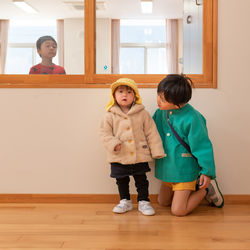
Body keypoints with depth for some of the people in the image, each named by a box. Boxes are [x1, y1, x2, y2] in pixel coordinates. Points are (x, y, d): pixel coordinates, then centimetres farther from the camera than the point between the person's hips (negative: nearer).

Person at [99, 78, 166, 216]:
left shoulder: (142, 113, -2)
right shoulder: (110, 115, -2)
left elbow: (151, 133, 1)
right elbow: (104, 133, -2)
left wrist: (157, 151, -1)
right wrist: (113, 144, -19)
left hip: (140, 155, 0)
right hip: (119, 158, 1)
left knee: (141, 180, 9)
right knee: (121, 181, 13)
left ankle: (143, 202, 24)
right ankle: (125, 201, 31)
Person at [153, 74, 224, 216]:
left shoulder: (192, 118, -25)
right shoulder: (162, 111, -5)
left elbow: (202, 145, -17)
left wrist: (207, 172, -12)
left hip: (184, 169, -7)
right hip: (168, 166, 7)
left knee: (178, 211, -5)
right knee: (163, 202, 20)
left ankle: (206, 189, 15)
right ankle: (193, 187, 31)